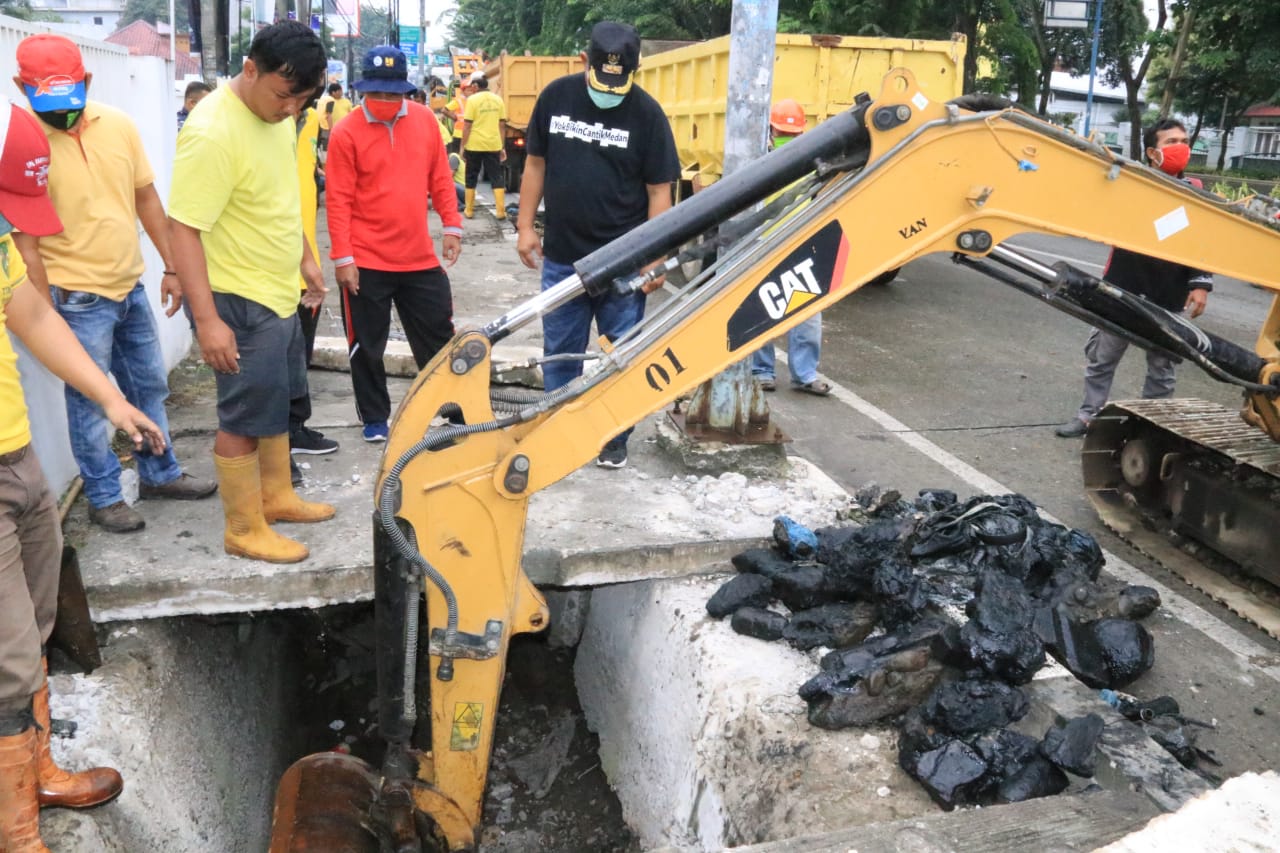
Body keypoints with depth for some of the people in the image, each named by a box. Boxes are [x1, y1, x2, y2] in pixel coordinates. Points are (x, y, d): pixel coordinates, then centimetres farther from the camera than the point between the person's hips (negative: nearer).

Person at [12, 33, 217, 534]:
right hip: (78, 298, -5)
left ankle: (160, 474, 35)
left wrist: (172, 267, 7)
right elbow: (24, 237, -13)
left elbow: (147, 198, 7)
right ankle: (104, 498, 21)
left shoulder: (118, 125, -2)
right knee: (89, 403, 6)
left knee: (151, 387, 17)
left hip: (131, 286, 6)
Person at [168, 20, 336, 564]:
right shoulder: (213, 133, -25)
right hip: (238, 302, -9)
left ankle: (276, 497, 39)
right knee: (244, 418, 3)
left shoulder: (277, 115, 3)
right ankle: (243, 530, 18)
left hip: (279, 293, 9)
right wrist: (207, 319, -27)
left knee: (277, 404, 21)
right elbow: (183, 229, -25)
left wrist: (304, 259, 20)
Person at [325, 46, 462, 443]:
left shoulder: (425, 119, 3)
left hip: (420, 257, 3)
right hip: (366, 261, -3)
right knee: (367, 346, 8)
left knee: (439, 335, 12)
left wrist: (452, 225, 6)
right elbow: (338, 199, -9)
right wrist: (342, 257, -12)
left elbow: (440, 178, 10)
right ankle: (374, 418, 24)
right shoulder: (346, 133, -8)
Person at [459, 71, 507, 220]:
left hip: (475, 145, -3)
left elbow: (467, 125, -9)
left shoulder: (473, 99, -7)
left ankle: (469, 210, 15)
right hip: (493, 145, 3)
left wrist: (462, 146, -2)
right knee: (496, 177, 7)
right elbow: (502, 125, 8)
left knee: (471, 178, 10)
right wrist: (502, 147, 14)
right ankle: (500, 211, 1)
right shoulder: (498, 100, 5)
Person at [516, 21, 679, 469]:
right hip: (561, 257, 3)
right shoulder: (556, 96, 1)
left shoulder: (646, 113, -7)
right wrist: (525, 225, 6)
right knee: (559, 354, 12)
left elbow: (659, 190, -5)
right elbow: (536, 164, 9)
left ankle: (614, 437, 22)